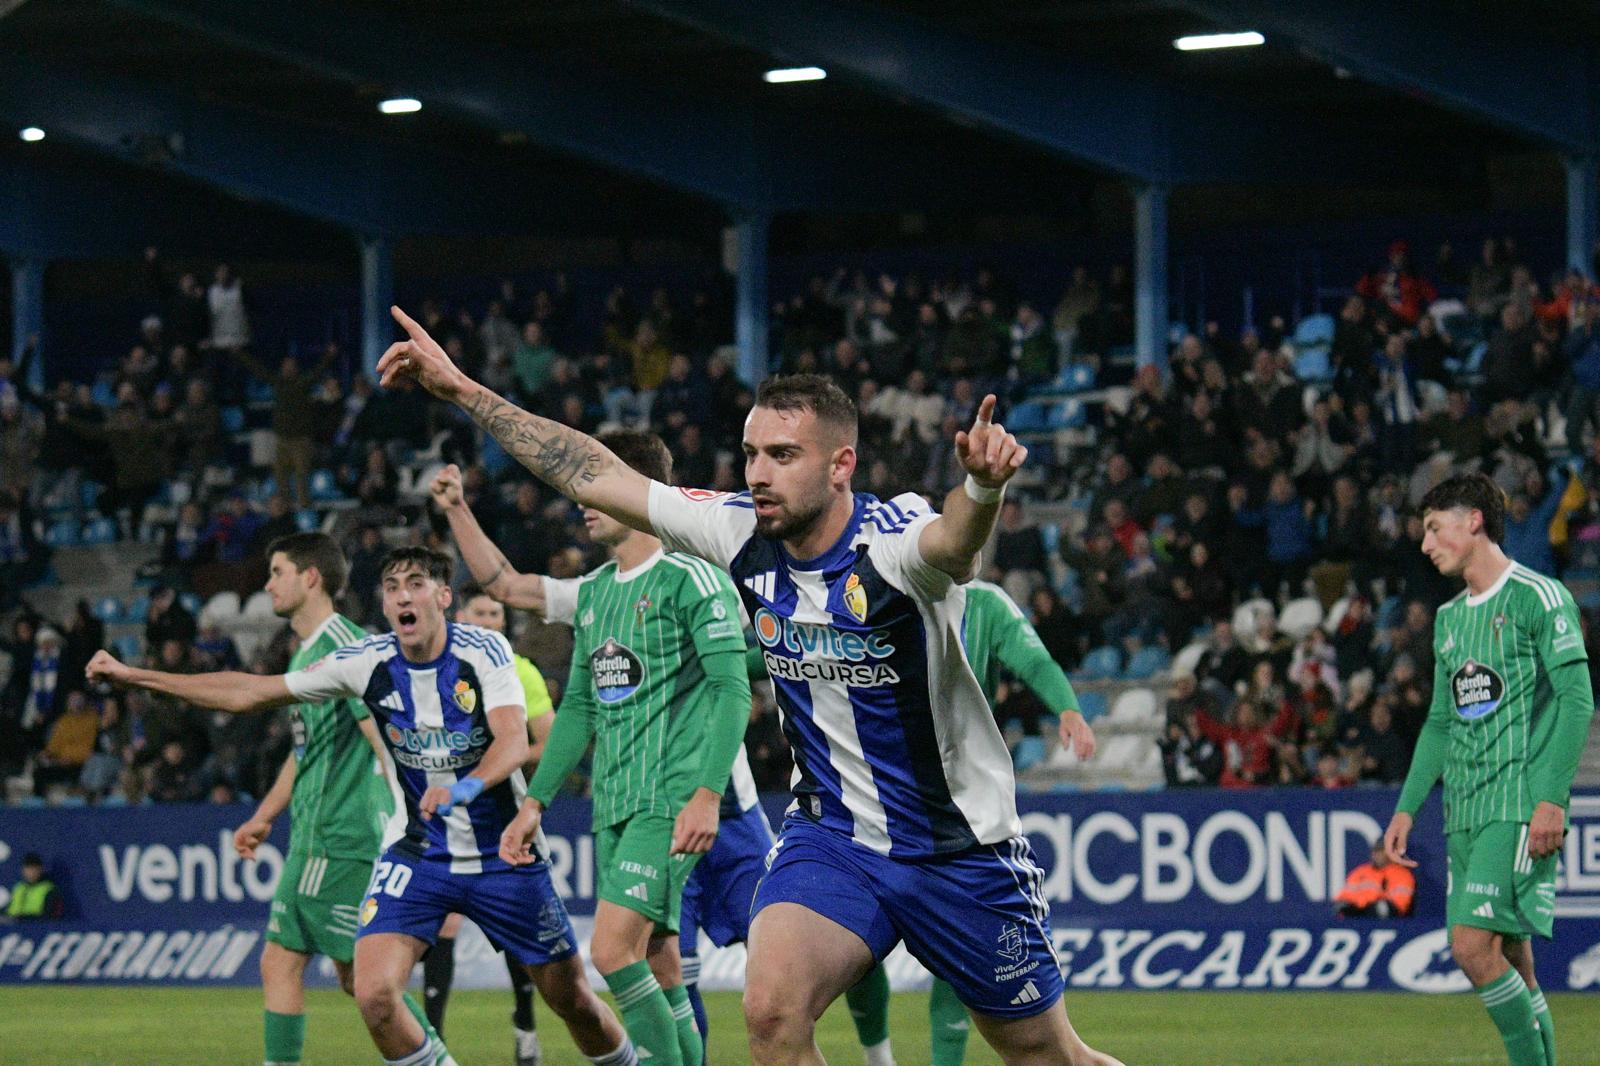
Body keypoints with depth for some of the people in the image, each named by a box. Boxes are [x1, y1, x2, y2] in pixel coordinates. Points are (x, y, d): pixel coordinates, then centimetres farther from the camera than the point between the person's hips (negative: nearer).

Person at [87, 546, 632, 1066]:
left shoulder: (484, 650, -14)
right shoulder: (367, 662, -7)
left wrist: (464, 787, -49)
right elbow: (252, 692, -2)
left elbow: (514, 741, -28)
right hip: (416, 853, 2)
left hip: (504, 853, -2)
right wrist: (133, 676, -4)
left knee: (572, 998, 6)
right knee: (374, 992, -20)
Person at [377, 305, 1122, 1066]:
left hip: (958, 851, -3)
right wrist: (461, 390, 0)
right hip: (831, 835, 3)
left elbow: (951, 540, -47)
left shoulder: (894, 542, -23)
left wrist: (982, 488, -71)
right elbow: (596, 477, -1)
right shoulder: (742, 534, -8)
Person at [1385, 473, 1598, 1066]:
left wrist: (1551, 798, -18)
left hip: (1521, 808, -8)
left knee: (1473, 945, -18)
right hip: (1466, 813, 8)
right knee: (1511, 963, 5)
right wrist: (1407, 808, 17)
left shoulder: (1538, 596, -5)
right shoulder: (1450, 619, 19)